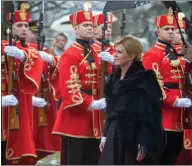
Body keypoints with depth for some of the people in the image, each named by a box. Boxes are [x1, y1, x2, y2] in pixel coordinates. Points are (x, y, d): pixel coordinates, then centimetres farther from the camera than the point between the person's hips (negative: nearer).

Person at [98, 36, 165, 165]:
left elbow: (150, 114, -14)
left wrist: (144, 144, -19)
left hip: (134, 136, -7)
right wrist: (105, 136, 16)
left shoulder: (144, 79, -11)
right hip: (114, 135, 7)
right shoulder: (115, 77, 12)